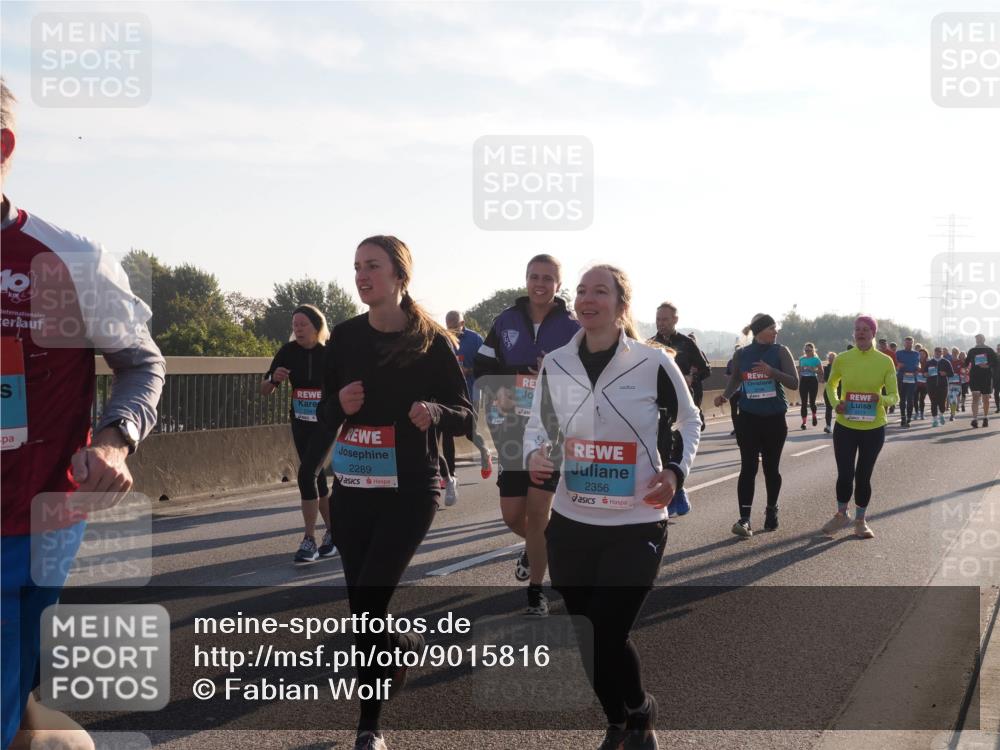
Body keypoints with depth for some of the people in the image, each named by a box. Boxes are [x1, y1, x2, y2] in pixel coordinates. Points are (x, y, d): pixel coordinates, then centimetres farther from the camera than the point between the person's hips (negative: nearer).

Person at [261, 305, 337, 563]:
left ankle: (309, 540, -12)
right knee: (317, 477, 12)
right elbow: (265, 390, -1)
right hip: (300, 423, 4)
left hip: (326, 423, -4)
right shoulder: (288, 351, -5)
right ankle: (333, 532, 28)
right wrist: (274, 379, -21)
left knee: (307, 473, -18)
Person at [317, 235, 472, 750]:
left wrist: (435, 412, -23)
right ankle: (407, 645, 43)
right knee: (364, 607, 8)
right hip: (352, 490, 4)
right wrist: (340, 404, -12)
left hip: (409, 491, -4)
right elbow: (325, 414, 11)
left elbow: (465, 416, -2)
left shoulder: (432, 341, -7)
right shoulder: (345, 337, 3)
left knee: (368, 606, -10)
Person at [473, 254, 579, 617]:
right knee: (512, 515, 5)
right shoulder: (506, 321, 4)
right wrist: (497, 391, -12)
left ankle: (536, 591, 10)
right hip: (513, 430, 3)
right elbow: (482, 368, 8)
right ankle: (534, 545, 41)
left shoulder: (573, 328, -4)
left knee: (537, 511, -6)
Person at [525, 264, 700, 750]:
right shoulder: (555, 364, 1)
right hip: (571, 525, 4)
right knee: (587, 639, 10)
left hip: (637, 527, -4)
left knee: (605, 638, -8)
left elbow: (689, 423, 7)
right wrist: (534, 455, -10)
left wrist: (676, 471, -10)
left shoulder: (654, 363, -8)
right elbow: (538, 426, 13)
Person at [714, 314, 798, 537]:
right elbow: (735, 380, 16)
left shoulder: (780, 352, -4)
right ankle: (744, 519, -11)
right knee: (748, 467, -7)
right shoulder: (741, 355, 2)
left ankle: (771, 511, 29)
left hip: (774, 419, 0)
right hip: (748, 418, 0)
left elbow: (794, 383, -10)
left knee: (771, 467, 9)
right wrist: (725, 395, -3)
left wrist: (772, 371, -25)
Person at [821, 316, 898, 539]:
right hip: (845, 427, 0)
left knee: (863, 476, 7)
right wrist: (835, 403, -6)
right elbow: (831, 384, 13)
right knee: (845, 475, -1)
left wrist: (882, 399, -24)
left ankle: (861, 521, 25)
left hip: (874, 428, 0)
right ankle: (841, 515, 24)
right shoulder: (842, 359, -4)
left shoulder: (885, 361, -6)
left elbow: (894, 395, -1)